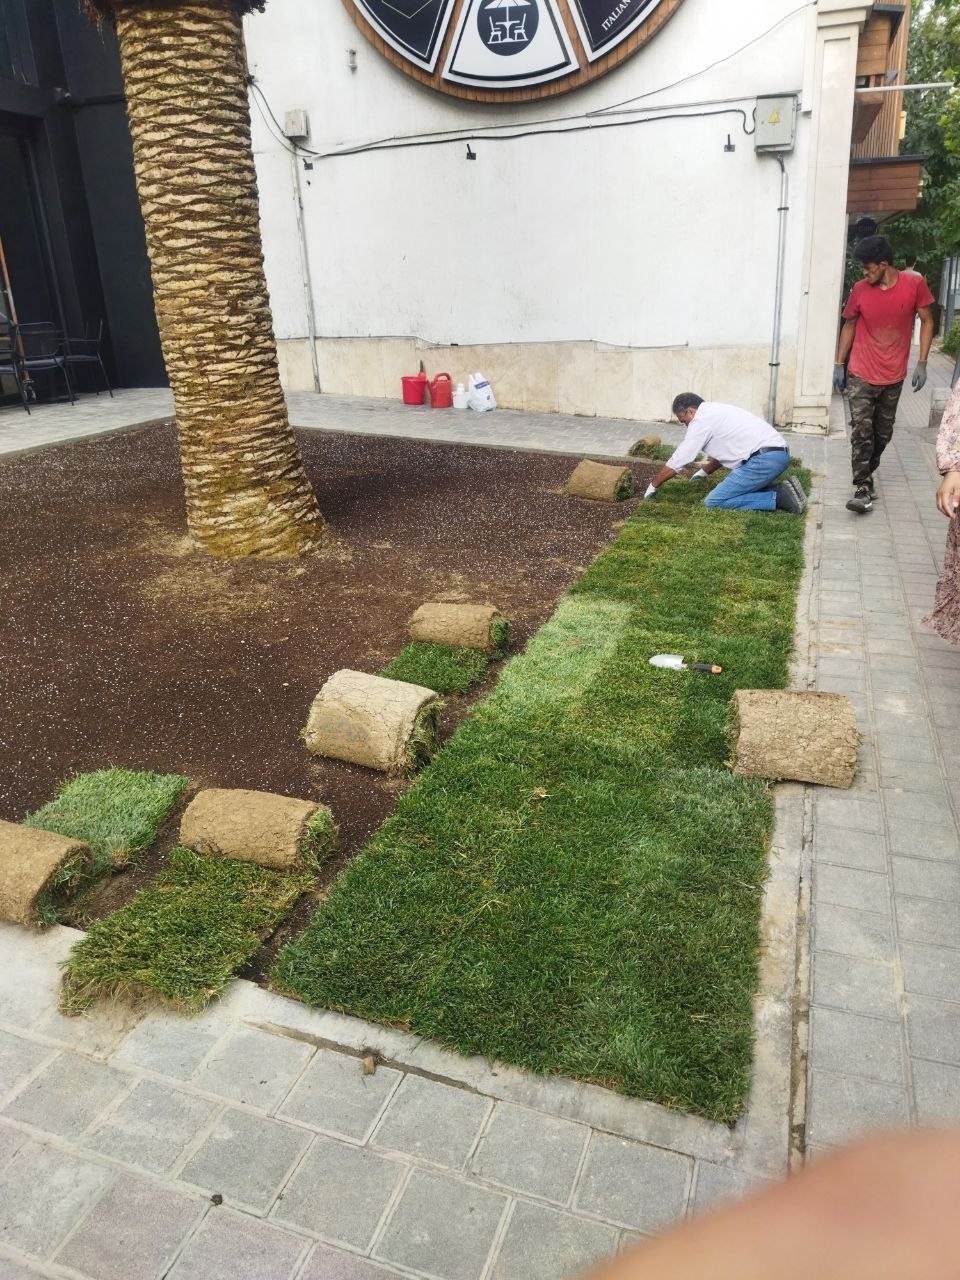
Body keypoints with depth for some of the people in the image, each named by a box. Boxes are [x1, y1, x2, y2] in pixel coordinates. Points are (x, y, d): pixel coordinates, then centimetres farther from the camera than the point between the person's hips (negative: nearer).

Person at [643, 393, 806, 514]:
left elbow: (677, 461, 0)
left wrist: (653, 486, 11)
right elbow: (722, 453, 38)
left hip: (764, 459, -10)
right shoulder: (716, 411, 24)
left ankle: (778, 498, -14)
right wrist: (704, 472, 52)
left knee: (713, 502, -11)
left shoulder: (701, 420, -4)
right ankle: (781, 491, 8)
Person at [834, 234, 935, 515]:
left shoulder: (914, 284, -7)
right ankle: (862, 486, -7)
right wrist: (839, 364, 5)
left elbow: (927, 321, 1)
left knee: (883, 433, 11)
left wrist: (922, 363, -4)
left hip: (894, 377, 1)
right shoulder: (860, 290, -5)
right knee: (861, 431, -9)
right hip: (860, 375, -1)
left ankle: (866, 473, 31)